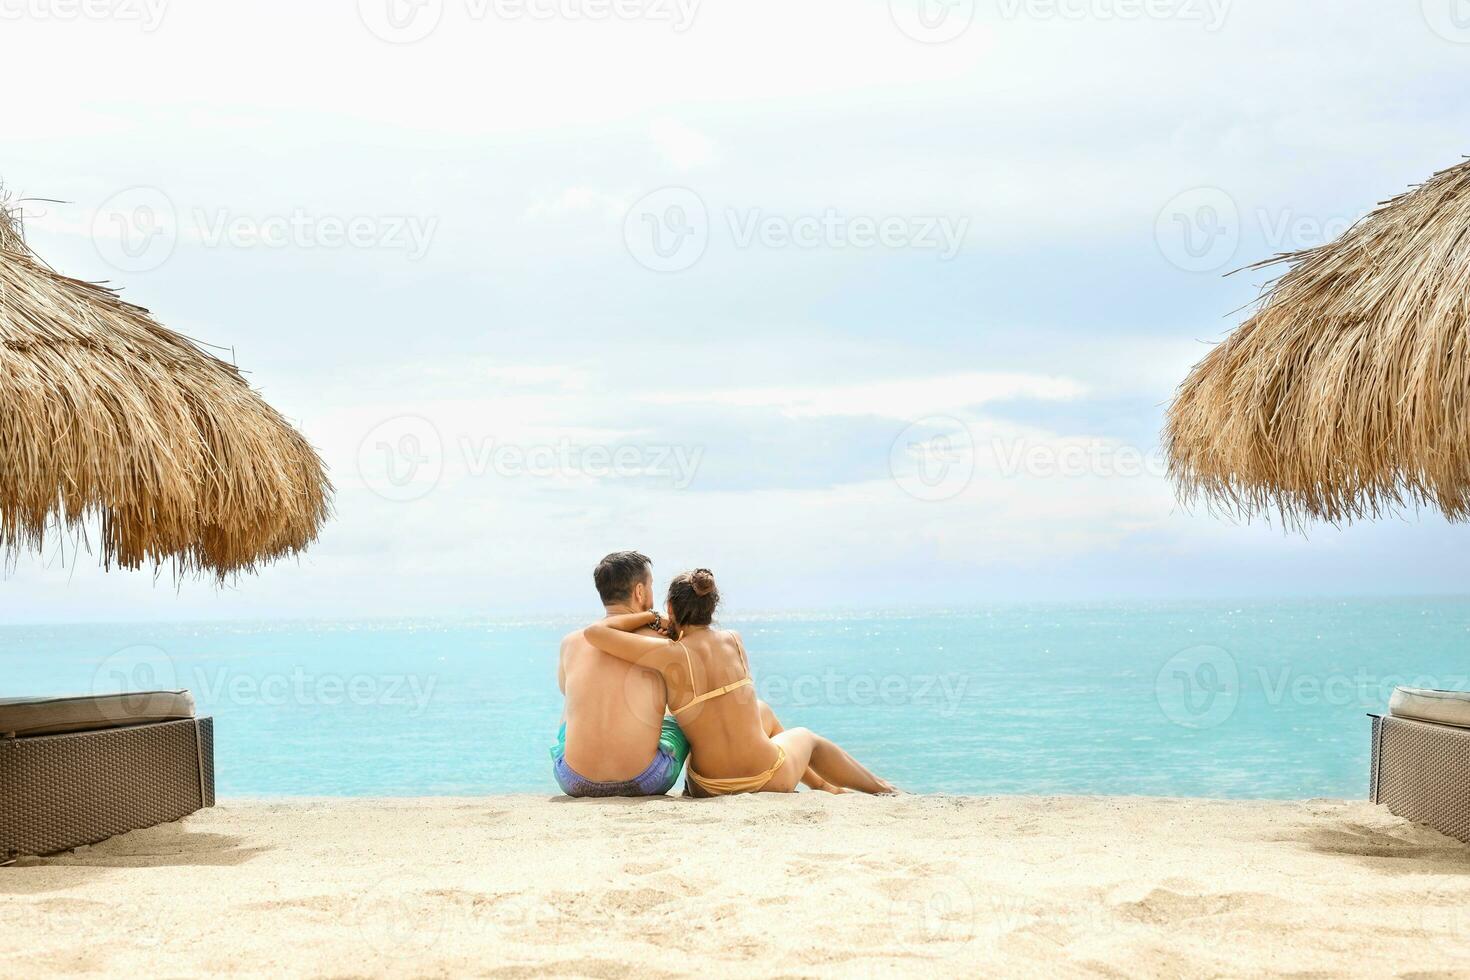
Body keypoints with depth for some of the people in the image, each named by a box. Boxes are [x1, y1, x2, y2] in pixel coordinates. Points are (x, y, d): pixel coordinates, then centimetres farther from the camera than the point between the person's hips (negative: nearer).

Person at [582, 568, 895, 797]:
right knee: (805, 737, 38)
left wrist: (648, 617, -1)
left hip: (711, 787, 0)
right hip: (773, 779, 0)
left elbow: (594, 632, -13)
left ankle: (822, 785, 57)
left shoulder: (670, 654, -14)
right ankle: (880, 788, 56)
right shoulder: (734, 640, -3)